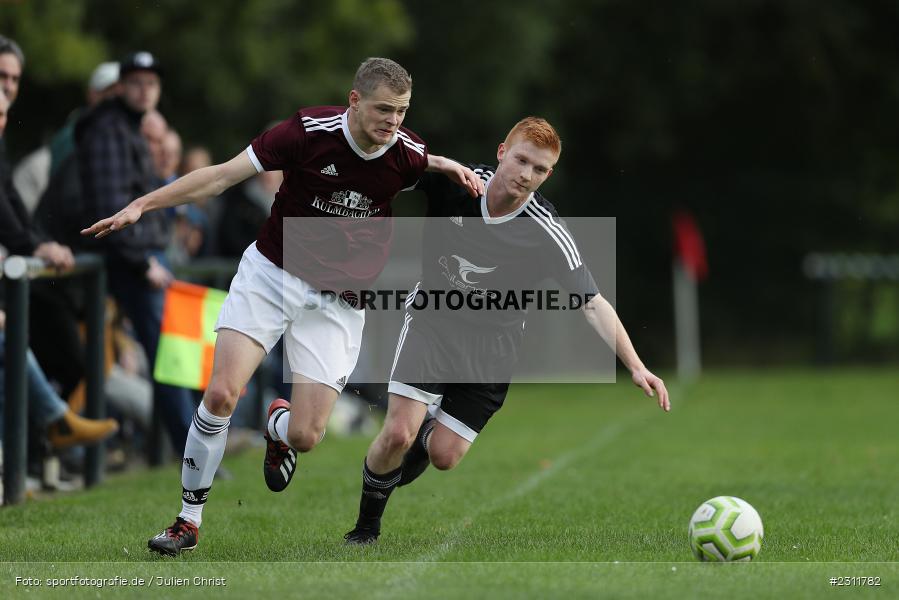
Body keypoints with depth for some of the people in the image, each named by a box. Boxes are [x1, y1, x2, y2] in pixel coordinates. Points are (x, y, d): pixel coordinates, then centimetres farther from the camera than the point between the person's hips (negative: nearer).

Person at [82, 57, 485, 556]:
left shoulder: (408, 153, -9)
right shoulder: (310, 130, -18)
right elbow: (222, 175, -14)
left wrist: (445, 165, -4)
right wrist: (142, 205, -18)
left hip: (337, 300, 2)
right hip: (271, 275, -1)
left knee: (306, 436, -8)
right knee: (221, 393, -18)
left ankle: (278, 426, 33)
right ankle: (189, 519, 0)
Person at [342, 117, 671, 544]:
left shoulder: (549, 234, -19)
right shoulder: (450, 182, -16)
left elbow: (592, 303, -19)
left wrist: (635, 367, -28)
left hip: (492, 343, 0)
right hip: (432, 318, 0)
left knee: (444, 456, -3)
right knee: (397, 435, -17)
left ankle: (426, 433, 35)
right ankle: (367, 523, 8)